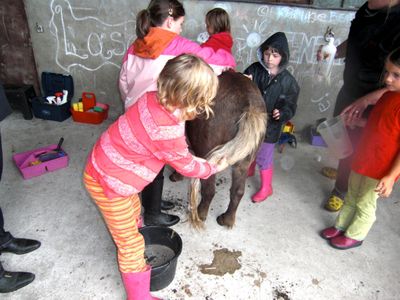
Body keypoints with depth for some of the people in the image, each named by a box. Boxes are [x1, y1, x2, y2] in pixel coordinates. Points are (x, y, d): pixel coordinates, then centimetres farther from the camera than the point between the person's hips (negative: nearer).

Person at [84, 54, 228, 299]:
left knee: (134, 212, 30)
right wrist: (215, 168, 4)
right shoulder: (168, 133, -34)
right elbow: (187, 166, -13)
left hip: (105, 165, 9)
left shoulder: (152, 98, -13)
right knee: (130, 243, 8)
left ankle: (134, 253, 58)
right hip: (107, 182, -9)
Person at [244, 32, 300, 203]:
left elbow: (290, 106, -9)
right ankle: (248, 170, 54)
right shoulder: (254, 69, -7)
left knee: (264, 158, 6)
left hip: (269, 126, -3)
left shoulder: (287, 81, -12)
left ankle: (266, 188, 27)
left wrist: (282, 113, -29)